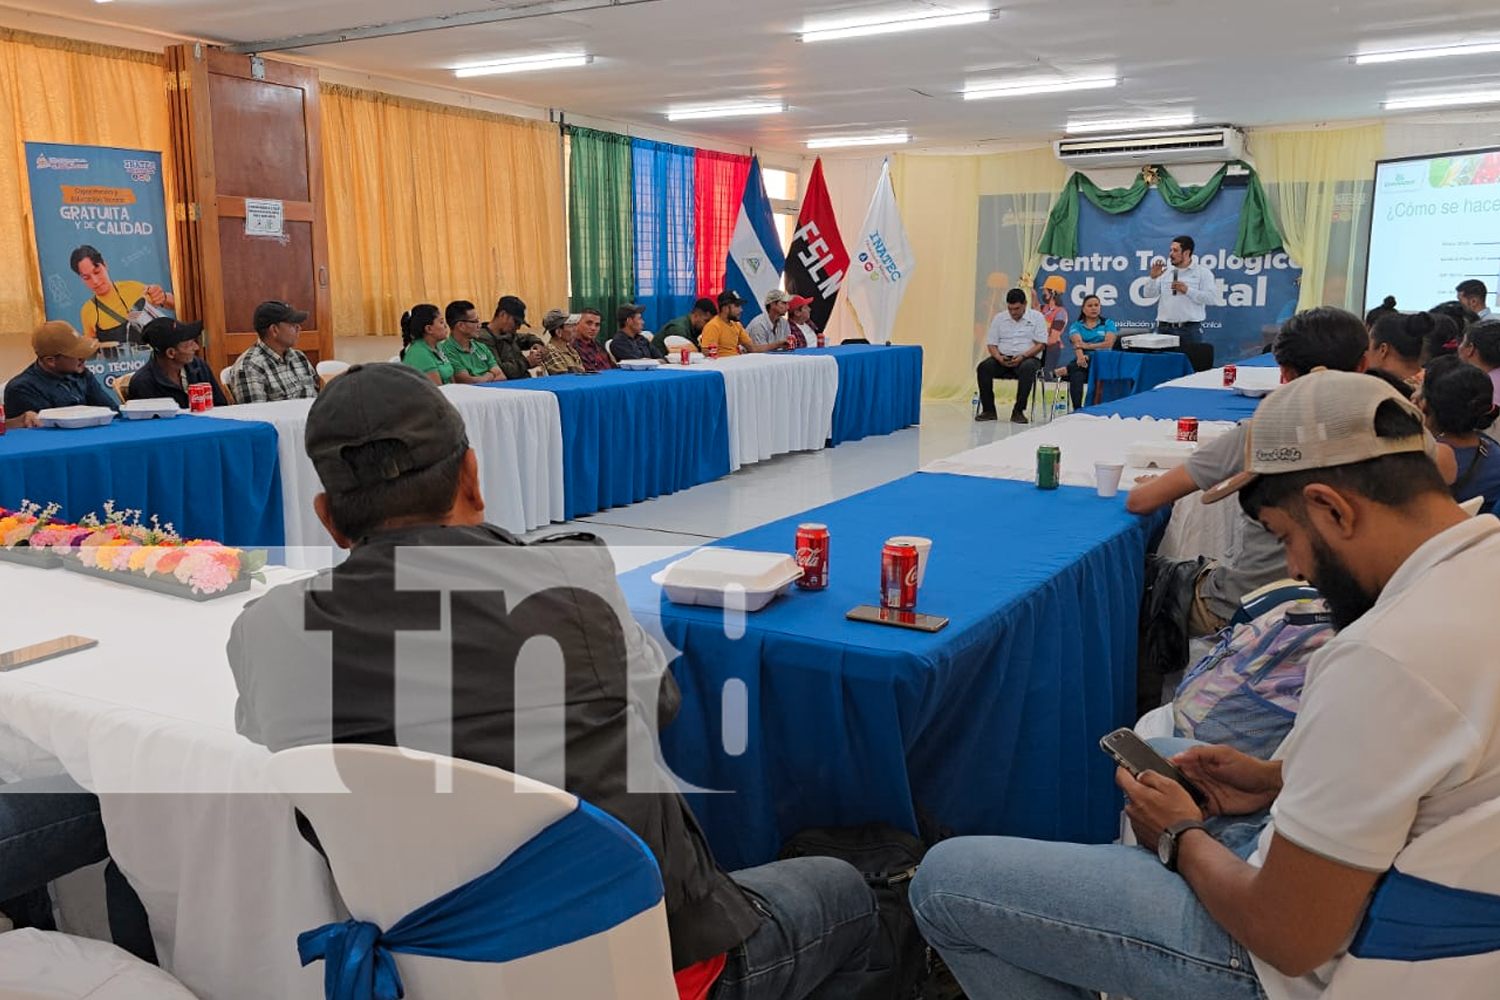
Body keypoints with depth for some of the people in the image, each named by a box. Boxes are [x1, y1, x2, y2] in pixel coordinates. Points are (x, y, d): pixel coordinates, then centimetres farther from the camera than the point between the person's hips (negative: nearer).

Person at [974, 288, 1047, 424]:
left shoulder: (1036, 317, 3)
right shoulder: (999, 318, 11)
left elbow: (1041, 344, -4)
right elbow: (991, 343, 9)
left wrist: (1022, 356, -19)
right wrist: (999, 357, -13)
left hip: (1028, 358, -3)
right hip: (1003, 358, 3)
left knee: (1027, 368, -39)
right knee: (983, 367, -27)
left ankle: (1018, 411, -30)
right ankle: (988, 410, -19)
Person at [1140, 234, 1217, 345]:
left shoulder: (1202, 272, 3)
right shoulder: (1165, 272, 13)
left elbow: (1212, 298, -8)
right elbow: (1148, 294, 9)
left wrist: (1187, 290, -14)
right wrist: (1153, 278, -8)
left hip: (1190, 329, -3)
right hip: (1164, 328, 3)